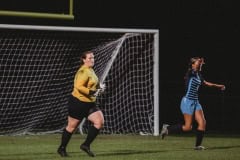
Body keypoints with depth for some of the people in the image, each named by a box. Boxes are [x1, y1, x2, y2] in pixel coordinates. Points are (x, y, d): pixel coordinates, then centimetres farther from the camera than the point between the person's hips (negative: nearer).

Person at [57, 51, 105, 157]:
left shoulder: (90, 70, 11)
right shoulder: (83, 72, -19)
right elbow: (78, 86, -29)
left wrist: (99, 87, 10)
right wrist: (91, 92, -33)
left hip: (89, 103, 8)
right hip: (78, 102, -8)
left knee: (100, 121, -7)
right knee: (72, 126, 4)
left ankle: (86, 145, 2)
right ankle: (62, 148, 22)